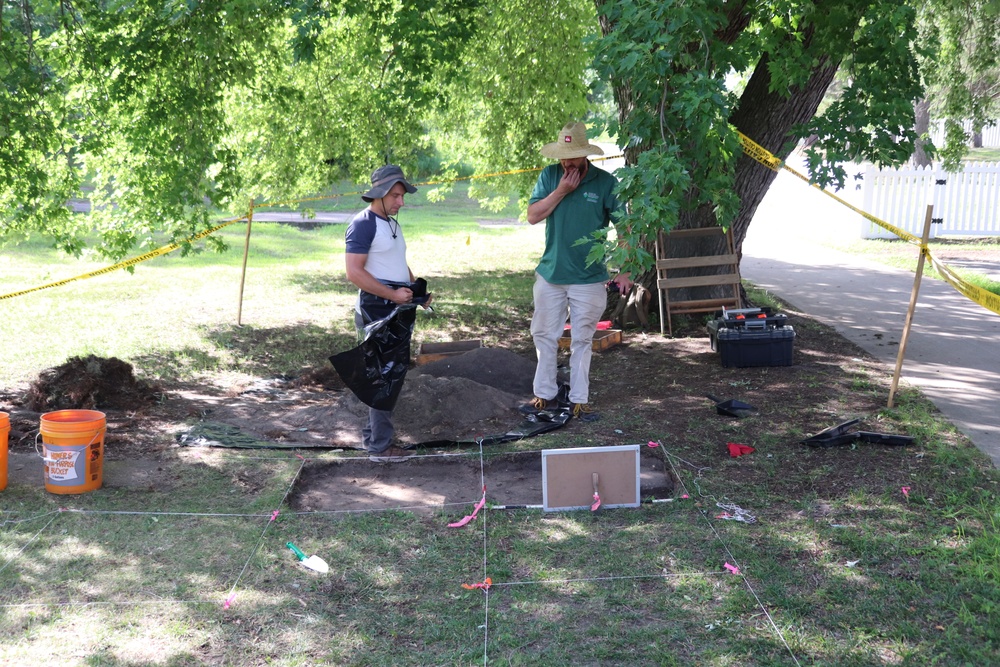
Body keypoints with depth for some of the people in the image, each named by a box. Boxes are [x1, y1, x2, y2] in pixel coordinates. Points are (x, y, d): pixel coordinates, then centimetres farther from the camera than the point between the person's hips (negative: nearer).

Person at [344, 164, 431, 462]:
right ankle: (380, 445, -2)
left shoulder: (392, 224, 18)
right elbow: (354, 272, -19)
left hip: (399, 310, 10)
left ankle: (372, 432, 26)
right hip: (377, 311, -10)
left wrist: (417, 290, 11)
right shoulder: (363, 224, -11)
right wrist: (393, 294, -22)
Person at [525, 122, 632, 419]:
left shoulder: (605, 183, -7)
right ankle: (545, 394, 21)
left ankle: (579, 399, 14)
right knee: (544, 335, 9)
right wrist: (561, 191, -16)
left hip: (589, 278, -3)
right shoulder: (549, 176, 0)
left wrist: (624, 272, -10)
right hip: (550, 273, 3)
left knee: (582, 340, 6)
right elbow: (533, 216, -6)